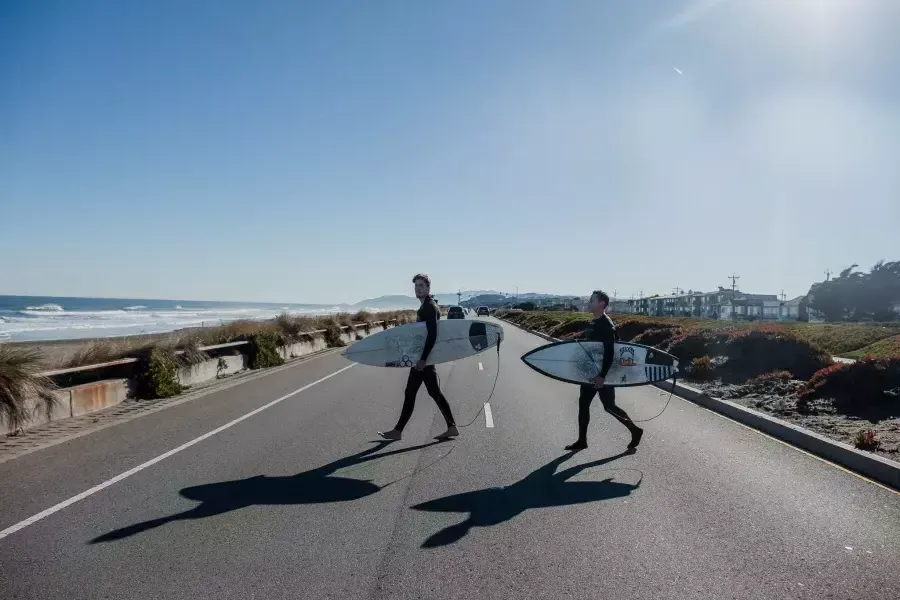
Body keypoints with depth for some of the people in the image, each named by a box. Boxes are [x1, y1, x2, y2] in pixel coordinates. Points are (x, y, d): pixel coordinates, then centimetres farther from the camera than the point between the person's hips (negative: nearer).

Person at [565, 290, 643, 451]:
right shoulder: (595, 323, 9)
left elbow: (609, 352, -24)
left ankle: (635, 430, 19)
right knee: (583, 403, 9)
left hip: (603, 372, -9)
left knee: (609, 406, 1)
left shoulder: (606, 325, -19)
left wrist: (602, 375, -27)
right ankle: (582, 440, 17)